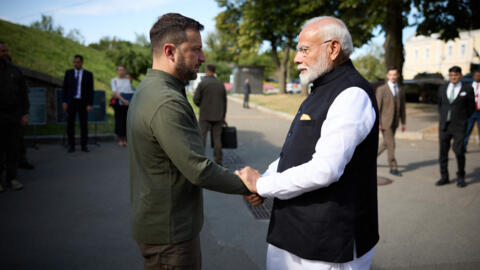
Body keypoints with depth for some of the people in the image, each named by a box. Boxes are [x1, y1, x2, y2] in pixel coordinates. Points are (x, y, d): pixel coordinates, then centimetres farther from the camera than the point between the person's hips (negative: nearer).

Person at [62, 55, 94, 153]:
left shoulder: (88, 74, 2)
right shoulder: (68, 73, 6)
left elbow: (90, 90, 1)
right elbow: (64, 88, 6)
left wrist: (90, 104, -6)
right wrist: (64, 102, -2)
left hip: (83, 102, -1)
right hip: (71, 102, 1)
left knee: (84, 124, 2)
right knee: (70, 124, 2)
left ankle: (84, 145, 10)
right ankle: (71, 146, 9)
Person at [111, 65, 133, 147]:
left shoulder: (127, 80, 14)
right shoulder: (114, 80, 5)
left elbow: (131, 92, 10)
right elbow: (115, 92, -6)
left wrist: (130, 100, -9)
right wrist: (123, 100, -18)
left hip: (128, 102, 2)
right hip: (118, 102, -2)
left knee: (126, 120, 1)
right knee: (119, 120, -2)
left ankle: (125, 140, 7)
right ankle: (120, 140, 6)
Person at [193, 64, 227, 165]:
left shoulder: (202, 83, -7)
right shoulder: (221, 84, 7)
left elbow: (196, 99, -8)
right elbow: (224, 102, 10)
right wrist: (223, 117, 17)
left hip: (205, 116, -4)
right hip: (218, 116, 4)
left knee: (201, 137, 1)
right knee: (217, 138, 6)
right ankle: (218, 161, 7)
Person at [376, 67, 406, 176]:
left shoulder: (401, 90, 8)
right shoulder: (381, 89, -7)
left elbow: (402, 107, 11)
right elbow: (377, 107, -10)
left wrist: (403, 123, 8)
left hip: (394, 122, 6)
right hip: (385, 122, -6)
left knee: (386, 143, 15)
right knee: (391, 144, -6)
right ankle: (393, 168, 4)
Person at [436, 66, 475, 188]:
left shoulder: (467, 89, -1)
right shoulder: (442, 88, 9)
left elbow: (471, 107, 8)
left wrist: (461, 119, 12)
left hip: (459, 127, -3)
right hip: (444, 125, 3)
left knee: (459, 152, -4)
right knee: (443, 152, 5)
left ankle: (461, 178, 12)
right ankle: (444, 177, 16)